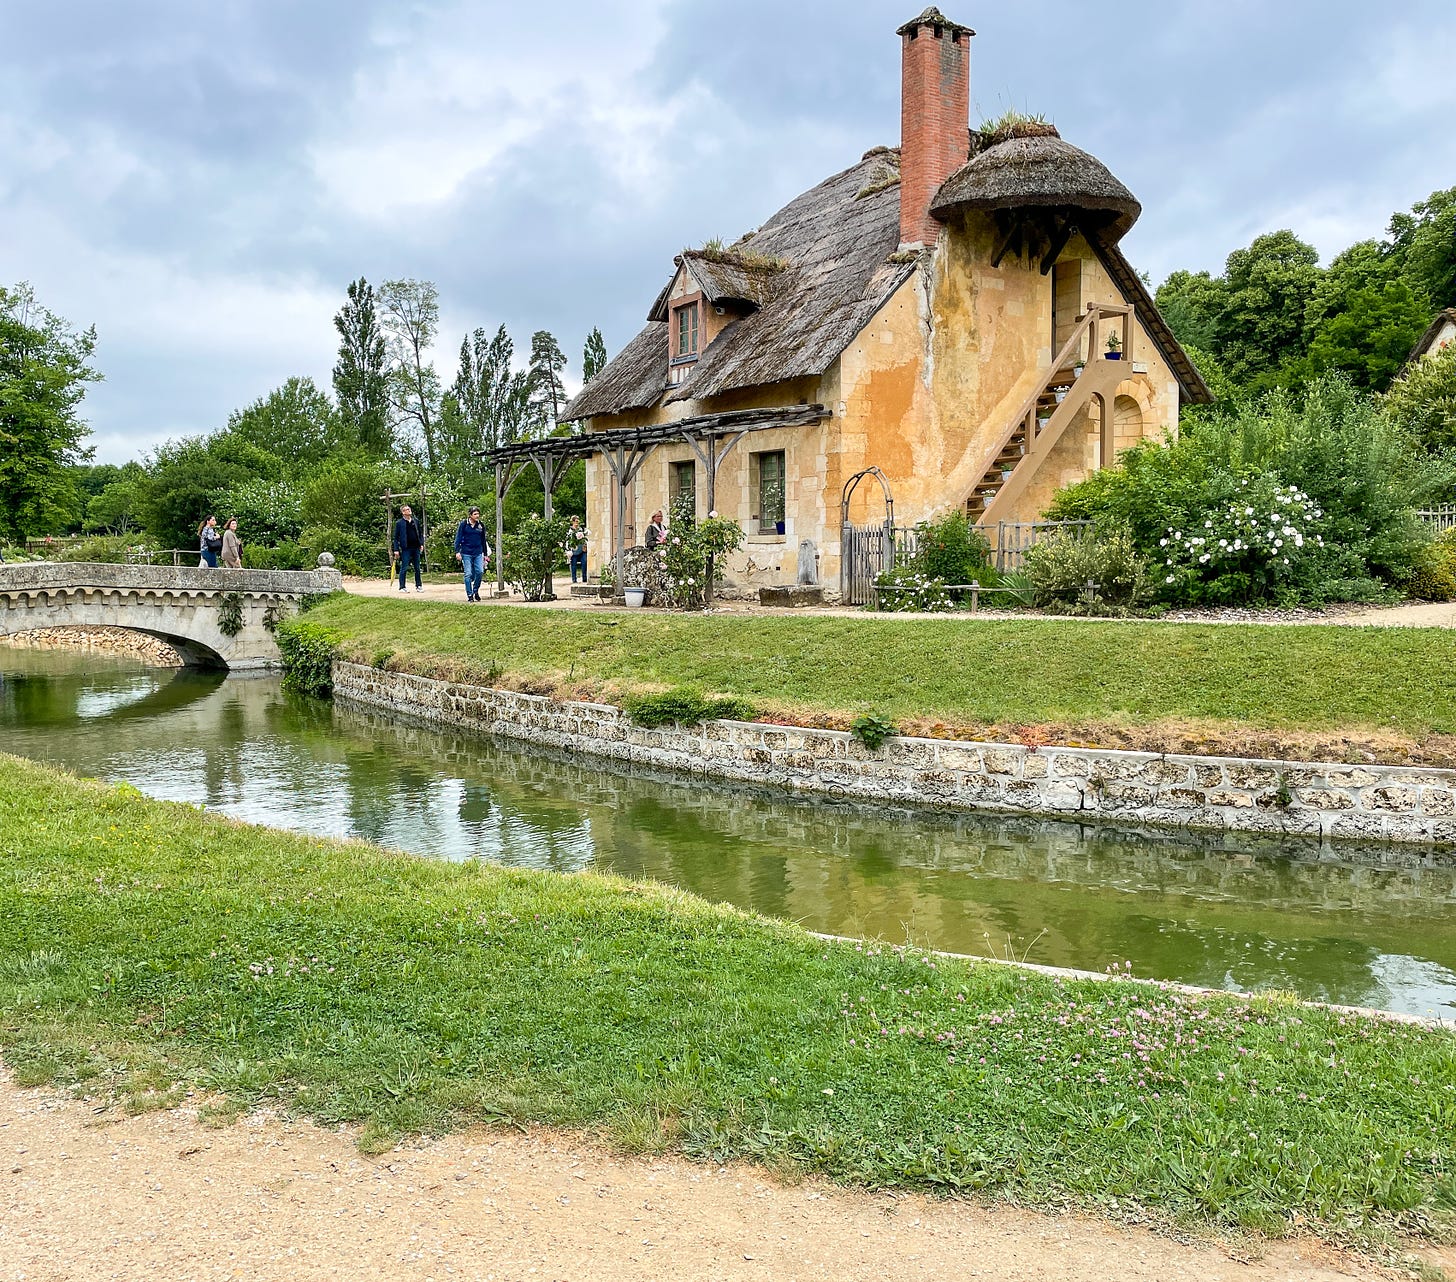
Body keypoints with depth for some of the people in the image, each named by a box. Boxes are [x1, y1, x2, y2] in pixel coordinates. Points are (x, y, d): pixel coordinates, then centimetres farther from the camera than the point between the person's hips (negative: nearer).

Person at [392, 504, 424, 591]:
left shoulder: (416, 521, 12)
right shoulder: (399, 523, -1)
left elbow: (420, 534, 17)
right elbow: (396, 537, -2)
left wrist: (421, 544, 4)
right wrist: (396, 550, -9)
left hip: (416, 548, 4)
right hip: (406, 549, -4)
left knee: (417, 568, 9)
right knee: (404, 568, -2)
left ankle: (419, 586, 16)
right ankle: (402, 587, 3)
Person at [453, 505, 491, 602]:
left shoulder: (481, 525, 8)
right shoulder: (464, 524, -2)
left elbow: (483, 541, 15)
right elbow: (458, 538, -2)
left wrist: (485, 554, 16)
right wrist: (457, 551, -9)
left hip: (478, 553, 3)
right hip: (466, 553, -3)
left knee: (480, 572, -7)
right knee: (468, 574, -2)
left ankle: (476, 590, 16)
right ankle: (470, 595, 6)